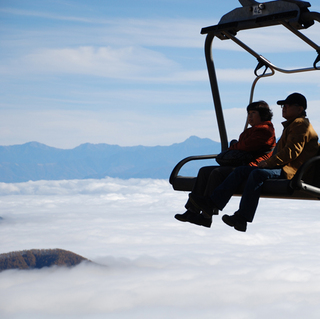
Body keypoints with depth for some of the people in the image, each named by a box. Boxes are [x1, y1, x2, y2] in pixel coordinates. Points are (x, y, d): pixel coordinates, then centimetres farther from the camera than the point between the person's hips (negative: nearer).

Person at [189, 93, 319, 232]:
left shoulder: (301, 124, -6)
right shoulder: (291, 125, 27)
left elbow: (292, 151, -18)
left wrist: (269, 163, -16)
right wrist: (269, 162, 13)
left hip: (289, 171, -11)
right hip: (281, 168, 11)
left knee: (257, 174, -34)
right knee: (241, 170, 1)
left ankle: (242, 218, -38)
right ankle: (211, 203, -10)